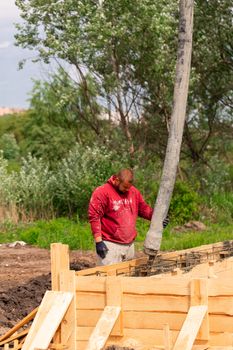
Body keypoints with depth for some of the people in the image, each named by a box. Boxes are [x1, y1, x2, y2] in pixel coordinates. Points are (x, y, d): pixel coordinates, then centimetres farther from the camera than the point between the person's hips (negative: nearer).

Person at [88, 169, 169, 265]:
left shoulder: (134, 192, 8)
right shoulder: (102, 192, -10)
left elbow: (143, 208, 19)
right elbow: (94, 216, -12)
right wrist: (98, 241, -17)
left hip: (129, 244, 6)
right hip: (110, 245, -6)